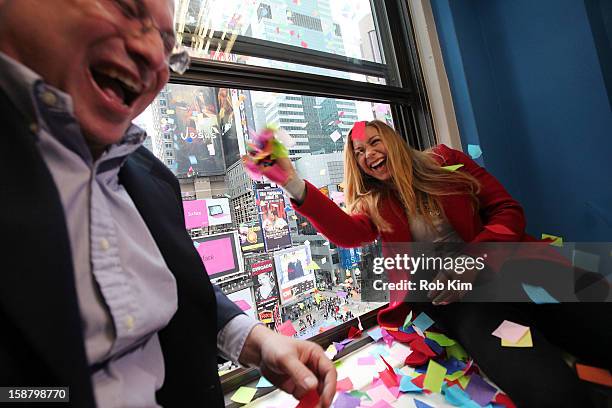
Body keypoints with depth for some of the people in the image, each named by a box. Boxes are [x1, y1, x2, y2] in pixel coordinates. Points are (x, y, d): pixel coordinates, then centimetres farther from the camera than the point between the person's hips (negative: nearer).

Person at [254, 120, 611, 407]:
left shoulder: (444, 161, 11)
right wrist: (294, 184, -26)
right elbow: (347, 233, -13)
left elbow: (508, 211, 7)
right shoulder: (374, 205, 10)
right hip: (451, 298, -2)